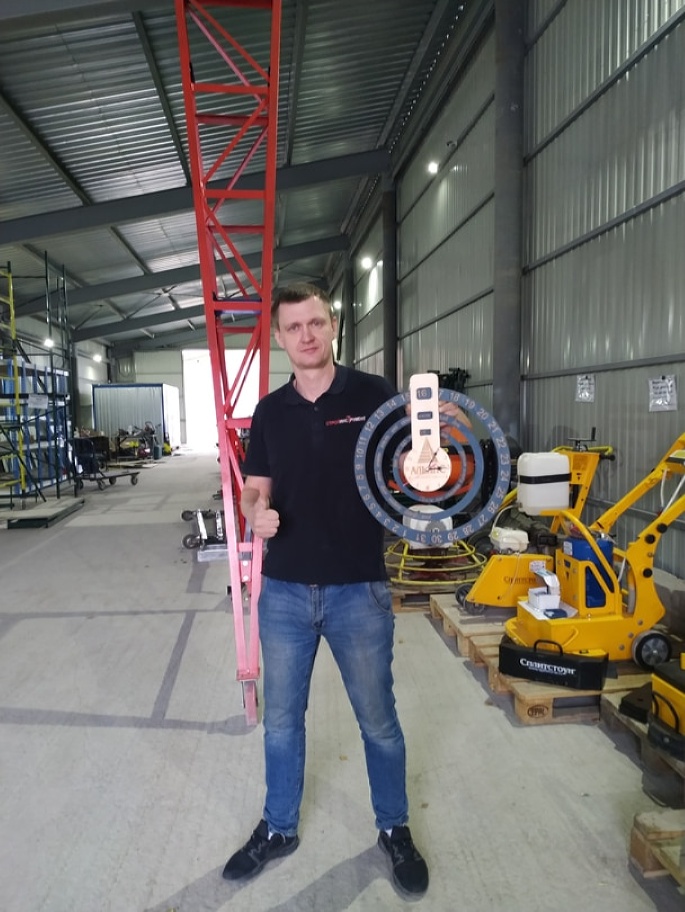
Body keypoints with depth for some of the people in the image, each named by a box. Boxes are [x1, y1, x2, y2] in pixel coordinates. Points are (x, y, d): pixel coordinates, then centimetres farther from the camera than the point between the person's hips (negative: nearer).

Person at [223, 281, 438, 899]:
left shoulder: (375, 396, -7)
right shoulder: (269, 412, 4)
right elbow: (254, 490, 8)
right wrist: (256, 512, -15)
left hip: (359, 591, -3)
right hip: (284, 592, 3)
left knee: (378, 721, 15)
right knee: (281, 719, 18)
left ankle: (395, 829, 40)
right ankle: (279, 828, 42)